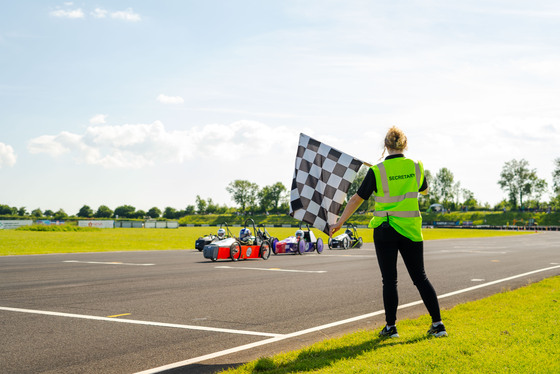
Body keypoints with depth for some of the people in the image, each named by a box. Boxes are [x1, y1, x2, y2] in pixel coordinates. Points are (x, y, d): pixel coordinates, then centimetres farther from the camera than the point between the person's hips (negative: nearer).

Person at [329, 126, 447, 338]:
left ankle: (391, 327, 12)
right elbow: (424, 190, 20)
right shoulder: (416, 167, 0)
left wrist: (339, 223, 2)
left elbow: (357, 199, -6)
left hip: (385, 231, -2)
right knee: (420, 277, 11)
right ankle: (437, 324, 11)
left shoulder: (377, 172, -10)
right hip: (411, 230, 3)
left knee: (389, 280, 6)